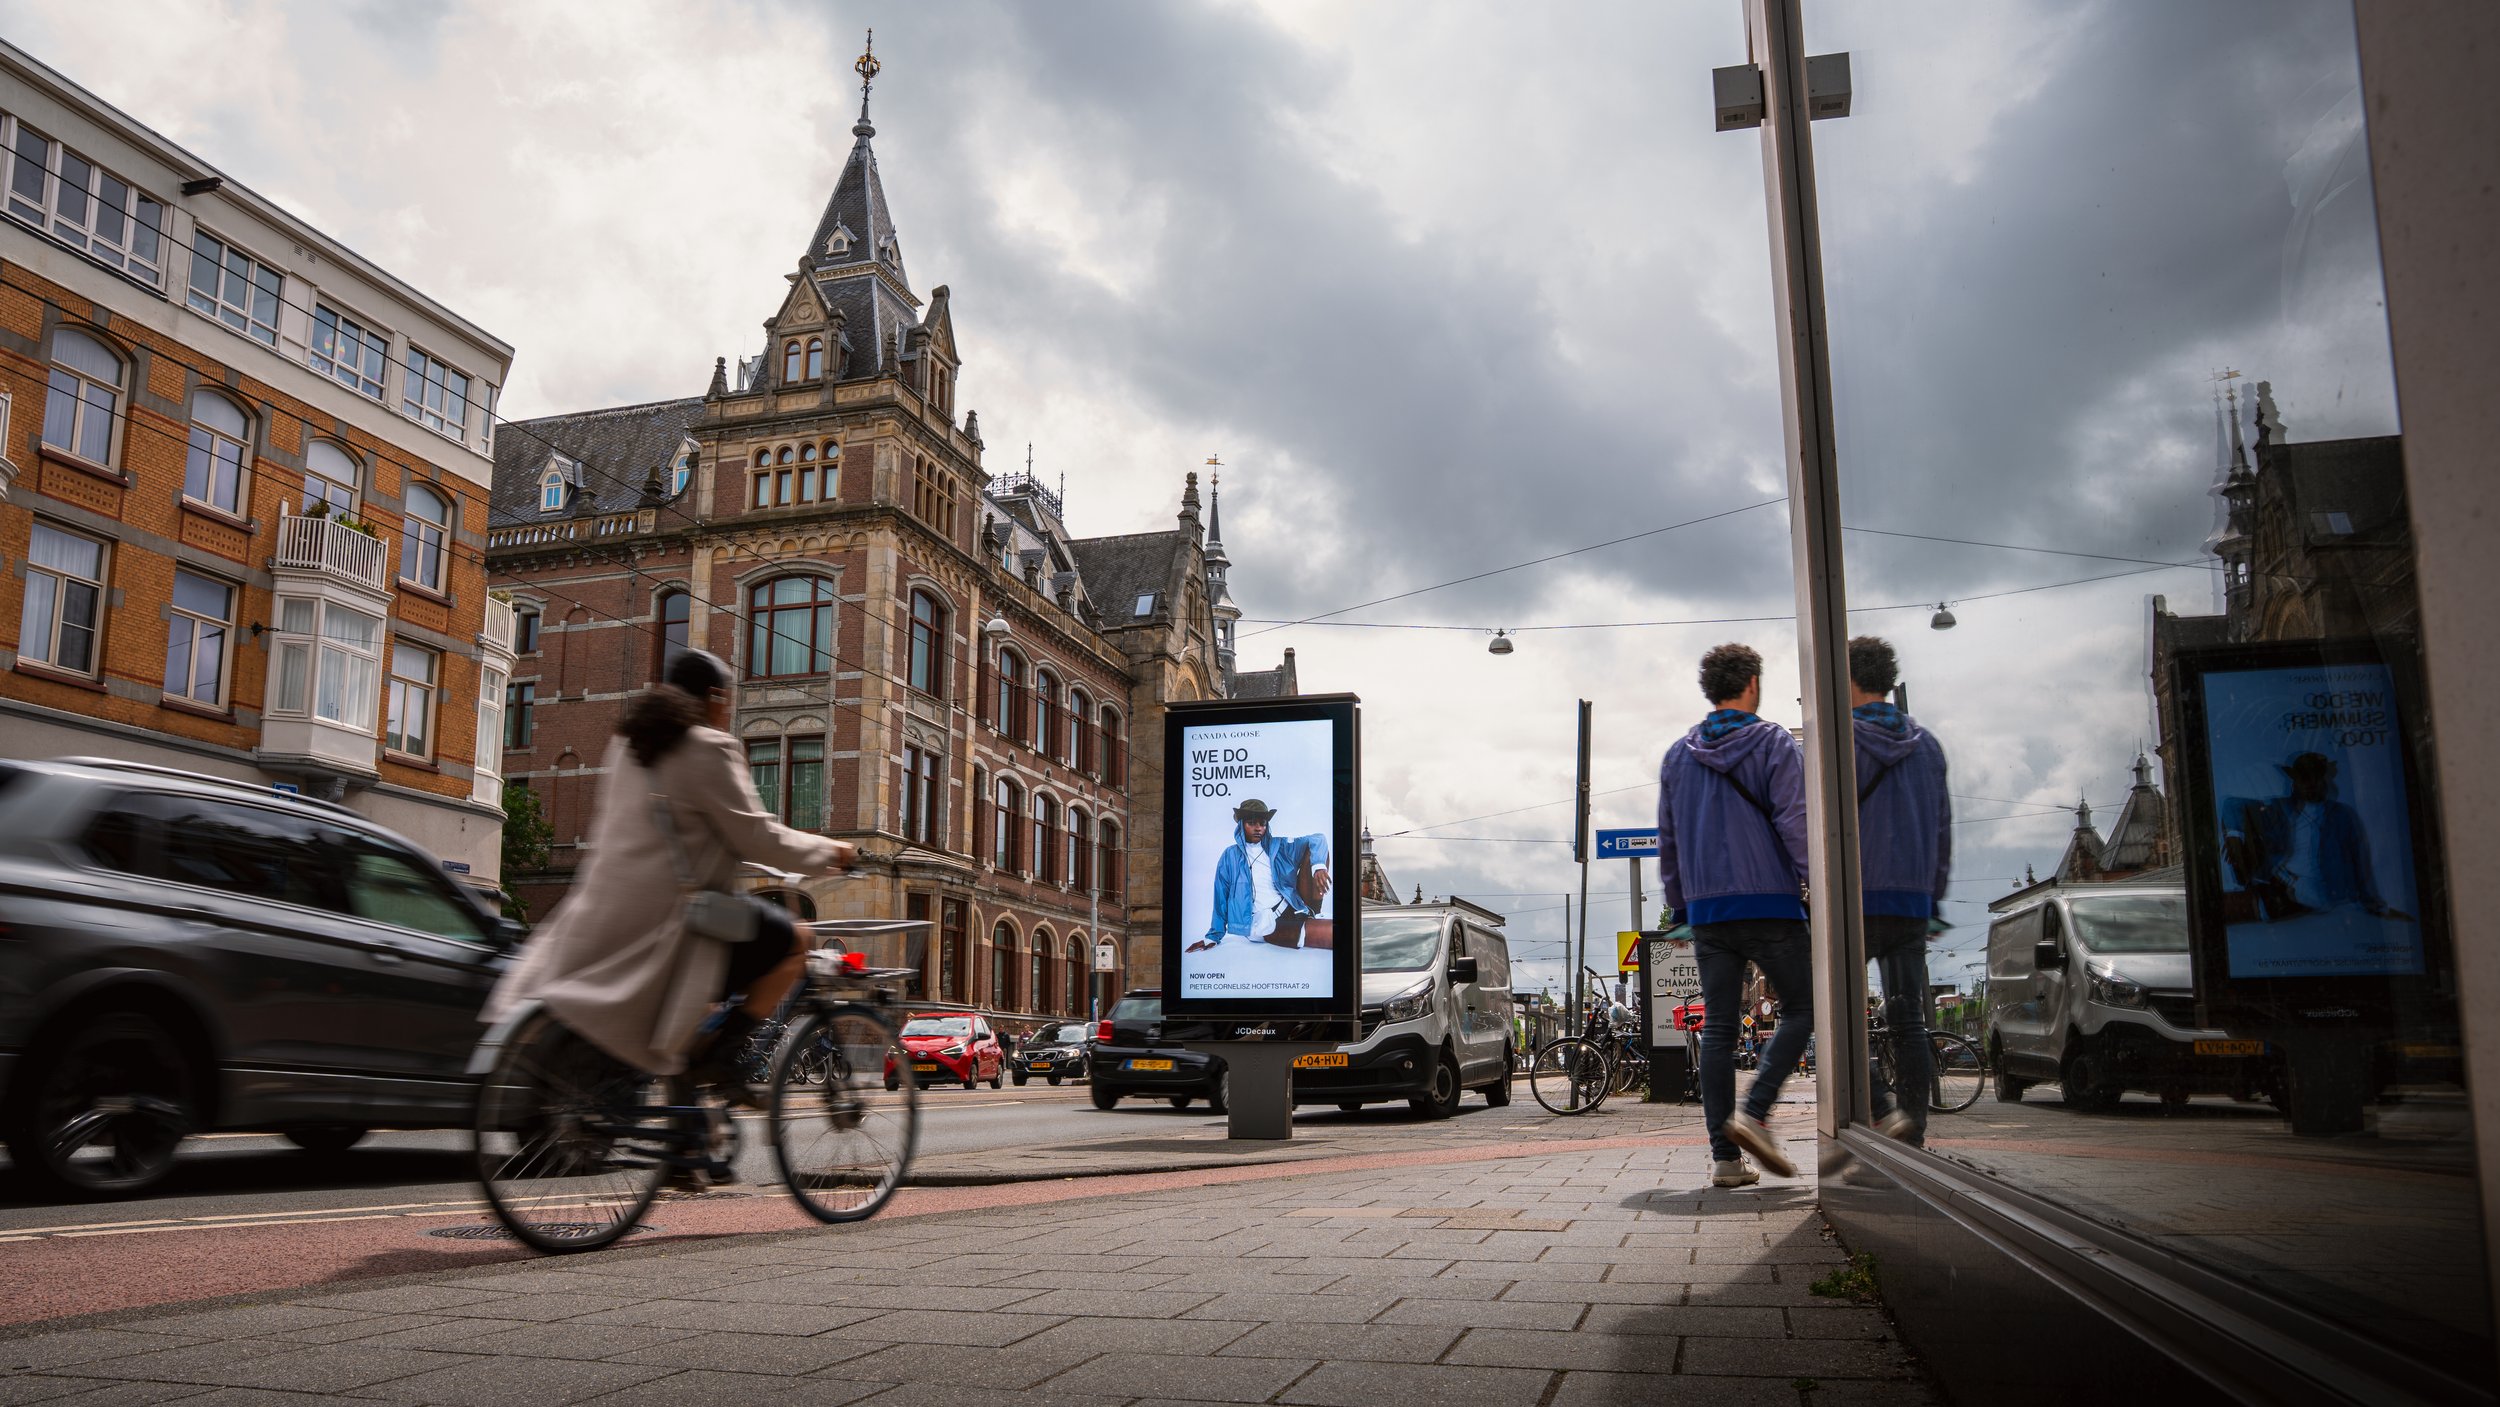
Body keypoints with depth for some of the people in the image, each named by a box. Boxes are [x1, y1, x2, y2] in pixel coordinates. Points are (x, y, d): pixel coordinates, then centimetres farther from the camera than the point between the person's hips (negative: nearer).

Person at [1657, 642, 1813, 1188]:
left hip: (1707, 909, 4)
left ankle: (1724, 1155, 1)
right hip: (1769, 904, -4)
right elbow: (1795, 823, -9)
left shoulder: (1678, 755, 13)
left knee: (1718, 1030, 5)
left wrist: (1679, 902, 22)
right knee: (1800, 1010, 8)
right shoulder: (1774, 743, -1)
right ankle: (1754, 1111, -11)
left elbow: (1666, 840, 16)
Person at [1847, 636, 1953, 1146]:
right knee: (1908, 1021, 9)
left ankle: (1883, 1111, -13)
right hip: (1913, 899, 6)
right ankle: (1913, 1130, 9)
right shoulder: (1926, 743, 13)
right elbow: (1943, 827, 16)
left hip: (1856, 898, -6)